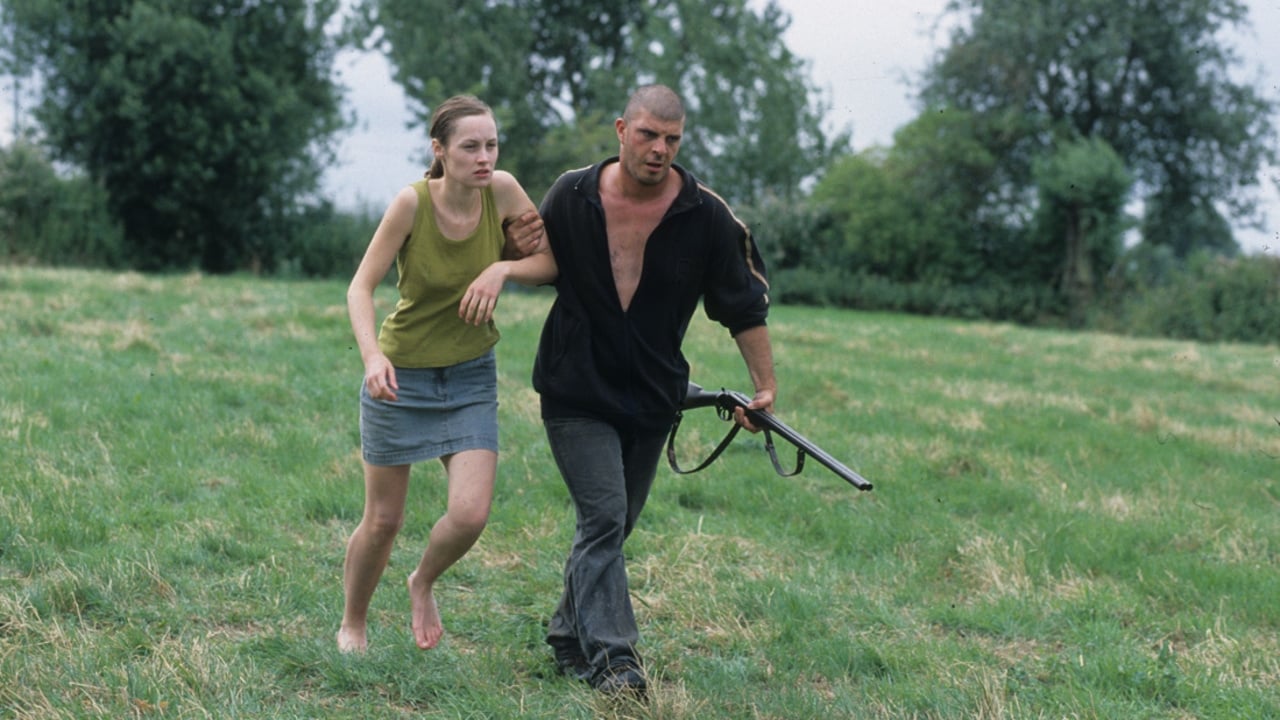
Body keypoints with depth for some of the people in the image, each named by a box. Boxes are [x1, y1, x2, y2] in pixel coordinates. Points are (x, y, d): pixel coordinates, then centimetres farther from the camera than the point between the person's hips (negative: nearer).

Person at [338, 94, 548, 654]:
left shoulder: (502, 191, -12)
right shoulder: (413, 201, -20)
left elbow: (550, 255, 4)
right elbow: (361, 286, -17)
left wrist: (505, 264, -18)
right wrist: (372, 355, -34)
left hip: (470, 377, 2)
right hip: (401, 375, -2)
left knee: (470, 514, -12)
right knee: (383, 521, 6)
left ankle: (423, 584, 22)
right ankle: (352, 624, 33)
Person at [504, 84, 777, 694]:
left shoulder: (706, 216, -7)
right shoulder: (571, 196, -6)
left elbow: (745, 307, 1)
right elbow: (544, 262, 11)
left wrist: (765, 387, 1)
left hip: (651, 398, 2)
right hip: (577, 393, -2)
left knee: (613, 523, 12)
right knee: (603, 516, -14)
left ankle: (570, 636, 29)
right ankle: (611, 656, -15)